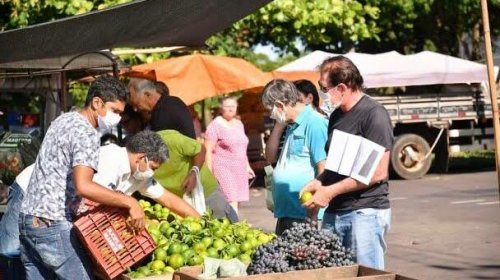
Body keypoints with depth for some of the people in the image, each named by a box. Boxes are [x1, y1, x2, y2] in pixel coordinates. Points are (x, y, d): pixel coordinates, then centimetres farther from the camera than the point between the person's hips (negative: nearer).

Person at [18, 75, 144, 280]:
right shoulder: (87, 133, -14)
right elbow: (83, 186, -27)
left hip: (27, 218, 9)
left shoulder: (64, 120, 16)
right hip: (52, 225, -9)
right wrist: (129, 203, -24)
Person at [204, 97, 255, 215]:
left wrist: (247, 166, 22)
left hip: (239, 169, 7)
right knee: (232, 202, -17)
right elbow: (208, 150, -9)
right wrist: (209, 172, -15)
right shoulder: (215, 125, -6)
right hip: (223, 168, -7)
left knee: (236, 202, 2)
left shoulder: (239, 124, 15)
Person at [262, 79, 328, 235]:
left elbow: (323, 170, -19)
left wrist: (313, 215, -20)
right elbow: (270, 157, 19)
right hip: (285, 212, 9)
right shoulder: (291, 125, 14)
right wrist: (278, 126, 7)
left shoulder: (314, 123, -14)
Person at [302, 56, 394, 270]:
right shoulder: (337, 115, 15)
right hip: (334, 212, 8)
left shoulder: (373, 114, -11)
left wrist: (330, 191, -14)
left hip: (365, 212, -8)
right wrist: (318, 182, 3)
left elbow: (378, 172, -16)